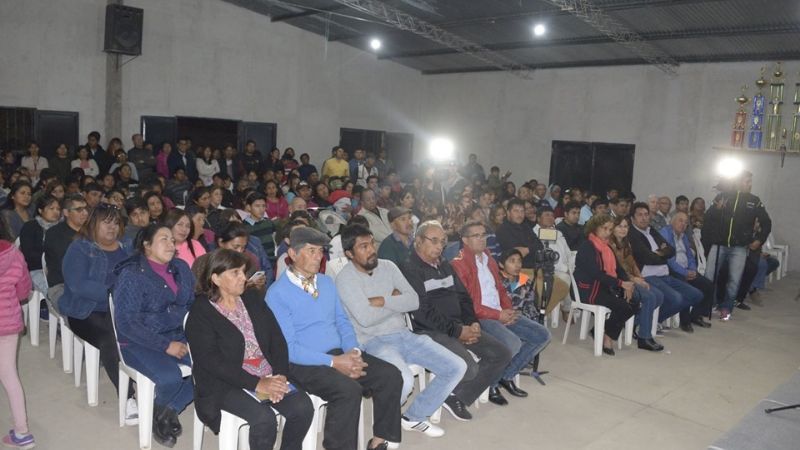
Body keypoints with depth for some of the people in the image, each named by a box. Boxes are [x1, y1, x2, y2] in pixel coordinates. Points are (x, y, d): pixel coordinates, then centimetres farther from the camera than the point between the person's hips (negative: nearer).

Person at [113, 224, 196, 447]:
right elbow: (126, 322, -16)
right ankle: (159, 410, 7)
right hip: (139, 342, -5)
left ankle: (169, 411, 2)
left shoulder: (181, 268, 6)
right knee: (170, 377, -31)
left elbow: (193, 305, 11)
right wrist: (166, 345, -20)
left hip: (178, 335, 6)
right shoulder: (131, 275, -11)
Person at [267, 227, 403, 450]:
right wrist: (333, 362, -20)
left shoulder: (327, 282, 14)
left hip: (339, 354, 7)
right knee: (348, 390, -32)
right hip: (304, 364, -7)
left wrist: (353, 352, -7)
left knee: (391, 376, -10)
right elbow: (288, 348, -15)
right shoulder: (277, 293, -10)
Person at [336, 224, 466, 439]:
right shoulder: (346, 278, -10)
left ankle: (414, 417, 13)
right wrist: (395, 300, -7)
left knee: (457, 367, -3)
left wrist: (382, 301, -14)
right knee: (404, 380, -35)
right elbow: (365, 318, -21)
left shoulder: (388, 266, 8)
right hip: (373, 342, -7)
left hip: (404, 334, 7)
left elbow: (414, 301, 0)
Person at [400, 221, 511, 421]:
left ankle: (459, 397, 4)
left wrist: (473, 322, 0)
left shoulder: (445, 266, 18)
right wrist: (457, 331, -16)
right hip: (429, 332, -9)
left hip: (460, 327, 9)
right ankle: (450, 393, 7)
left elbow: (463, 297, 19)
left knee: (502, 354, -1)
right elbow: (423, 312, -18)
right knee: (469, 368, -29)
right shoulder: (409, 270, -10)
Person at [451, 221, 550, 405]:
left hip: (502, 313, 9)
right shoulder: (459, 264, -10)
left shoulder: (488, 259, 17)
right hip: (479, 317, -9)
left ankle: (507, 376, 10)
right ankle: (492, 382, -4)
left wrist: (508, 310, 1)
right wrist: (498, 315, -15)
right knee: (513, 343, -32)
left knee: (542, 335, 0)